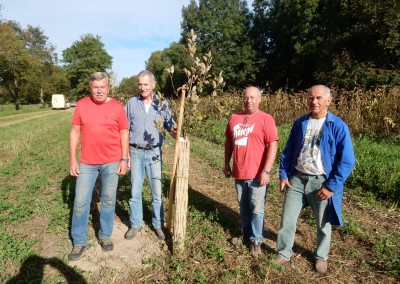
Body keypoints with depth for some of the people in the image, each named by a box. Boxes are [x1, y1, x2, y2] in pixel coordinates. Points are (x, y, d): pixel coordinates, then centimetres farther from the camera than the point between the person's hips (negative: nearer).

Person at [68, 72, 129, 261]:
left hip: (112, 162, -1)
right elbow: (75, 132, 4)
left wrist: (124, 159, -4)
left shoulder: (117, 106, -3)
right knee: (80, 202, 5)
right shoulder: (81, 105, 1)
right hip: (87, 163, 1)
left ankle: (105, 236, 29)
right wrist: (72, 159, -1)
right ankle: (79, 242, 22)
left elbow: (124, 133, 0)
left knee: (108, 200, 10)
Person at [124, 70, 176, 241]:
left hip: (154, 152, 0)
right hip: (136, 152, 0)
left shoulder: (162, 104, 0)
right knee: (135, 190, 9)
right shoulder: (132, 103, 1)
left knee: (157, 191, 7)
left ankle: (158, 224, 23)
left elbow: (171, 127, -1)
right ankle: (135, 224, 26)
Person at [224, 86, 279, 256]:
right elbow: (228, 142, 14)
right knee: (243, 206, 19)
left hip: (257, 174, -5)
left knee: (257, 209, 5)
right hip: (239, 173, 5)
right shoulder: (234, 118, 7)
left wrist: (266, 171, -18)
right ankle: (246, 233, 38)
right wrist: (227, 164, 12)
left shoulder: (266, 119, -9)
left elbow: (272, 146, -13)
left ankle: (256, 240, 22)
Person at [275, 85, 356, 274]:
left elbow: (347, 160, -13)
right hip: (296, 179, 3)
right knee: (287, 220, 10)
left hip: (321, 182, -3)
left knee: (323, 224, 17)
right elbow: (288, 151, 9)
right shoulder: (300, 123, 2)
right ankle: (284, 254, 30)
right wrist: (283, 175, 3)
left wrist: (331, 186, -15)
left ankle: (321, 257, 41)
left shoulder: (338, 126, -11)